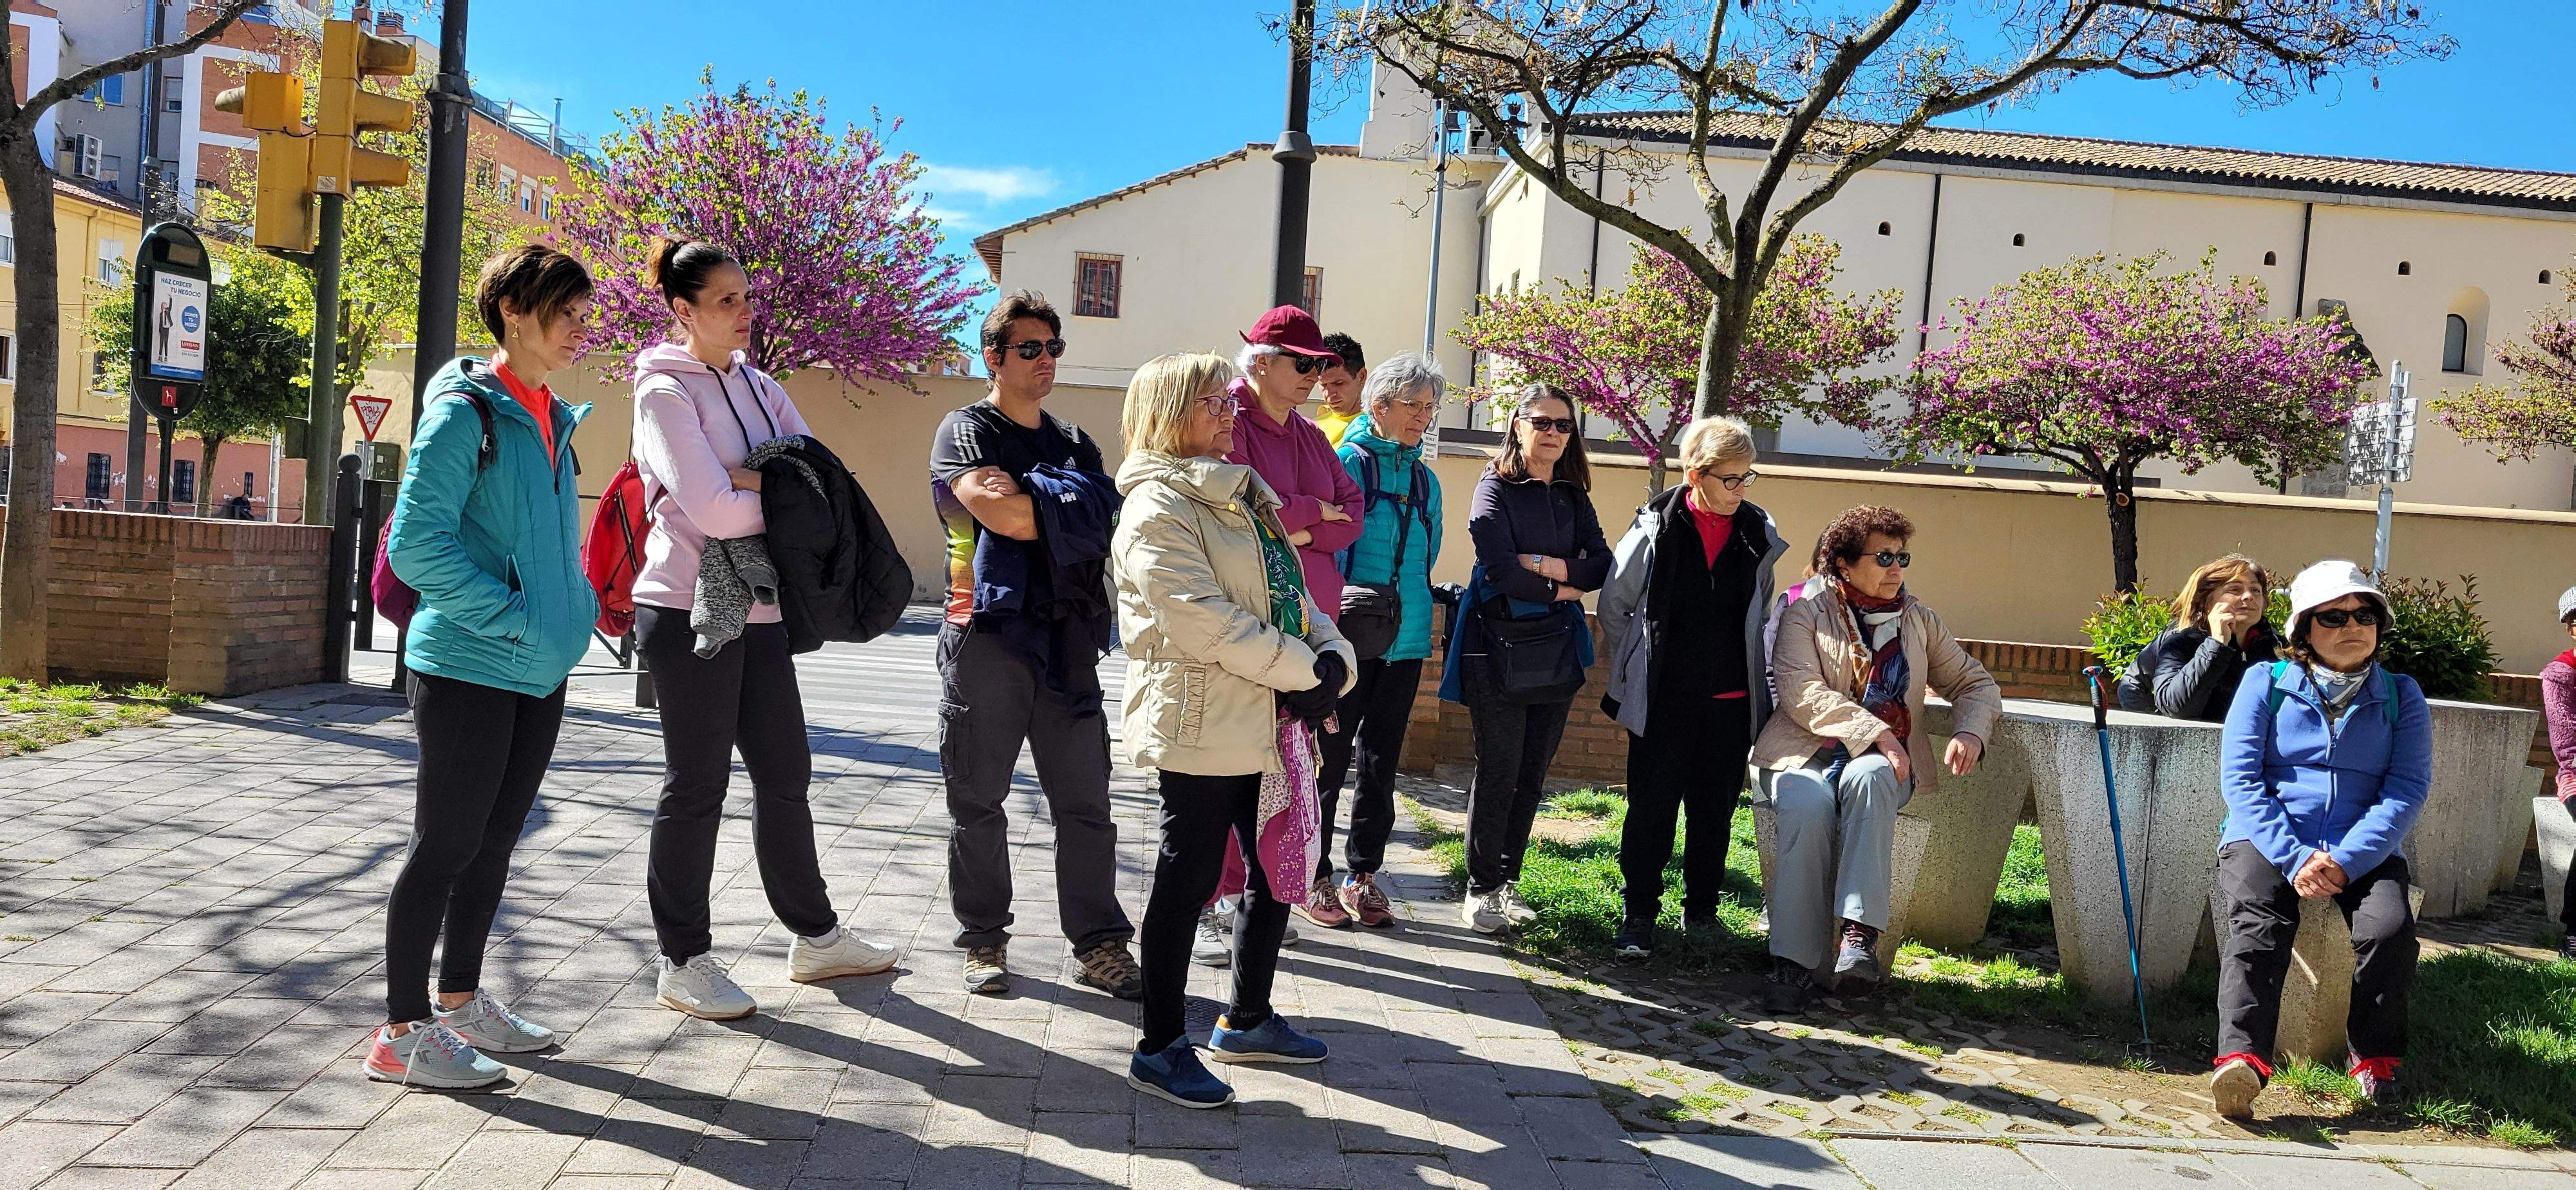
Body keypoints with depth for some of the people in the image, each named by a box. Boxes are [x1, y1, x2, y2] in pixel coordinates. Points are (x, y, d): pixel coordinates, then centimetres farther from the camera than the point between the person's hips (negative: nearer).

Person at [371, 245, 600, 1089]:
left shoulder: (552, 419, 13)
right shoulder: (464, 412, -12)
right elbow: (416, 544, -19)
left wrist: (577, 610, 11)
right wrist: (515, 619, -19)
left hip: (540, 670, 8)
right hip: (469, 665, -8)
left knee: (496, 841, 15)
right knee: (447, 845, -2)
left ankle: (460, 1001, 29)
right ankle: (403, 1032, 8)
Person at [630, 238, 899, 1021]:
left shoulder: (756, 386, 12)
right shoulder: (665, 392, -10)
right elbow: (714, 510, -21)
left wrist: (753, 477, -14)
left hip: (760, 610, 7)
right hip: (691, 611, -7)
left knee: (786, 773, 14)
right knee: (697, 785, 1)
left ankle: (816, 938, 26)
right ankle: (683, 962, 13)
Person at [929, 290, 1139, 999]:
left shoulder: (1074, 443, 18)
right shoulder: (966, 431, -2)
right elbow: (1004, 516, -20)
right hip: (986, 641, -4)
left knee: (1086, 802, 2)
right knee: (979, 801, 5)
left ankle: (1100, 944, 9)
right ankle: (984, 940, 18)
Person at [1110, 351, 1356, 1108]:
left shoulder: (1245, 497, 18)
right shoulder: (1159, 508, -12)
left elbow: (1290, 593, 16)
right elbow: (1208, 624, -21)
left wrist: (1334, 657, -3)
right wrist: (1307, 672, -16)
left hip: (1271, 723, 9)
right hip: (1203, 726, -9)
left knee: (1281, 869, 16)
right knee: (1189, 877, 0)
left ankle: (1246, 1022, 32)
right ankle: (1159, 1048, 13)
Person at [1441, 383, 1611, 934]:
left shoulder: (1573, 497, 13)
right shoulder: (1496, 488, -4)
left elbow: (1602, 565, 3)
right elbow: (1500, 571, -15)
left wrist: (1549, 565, -11)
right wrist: (1560, 591, -4)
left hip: (1557, 651, 5)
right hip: (1500, 648, -5)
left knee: (1532, 774, 8)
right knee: (1498, 770, -4)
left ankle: (1507, 880, 18)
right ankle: (1481, 889, 7)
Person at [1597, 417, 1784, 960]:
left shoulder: (1759, 534, 4)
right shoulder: (1657, 528, -7)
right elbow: (1614, 606, 3)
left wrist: (1757, 679, 12)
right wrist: (1635, 671, 7)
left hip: (1732, 701, 3)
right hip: (1664, 699, -3)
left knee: (1715, 811, 11)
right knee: (1652, 808, 0)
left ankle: (1701, 911, 24)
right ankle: (1639, 915, 9)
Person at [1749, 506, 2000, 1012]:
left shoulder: (1918, 620, 19)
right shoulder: (1806, 614, 7)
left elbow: (1975, 683, 21)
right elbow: (1800, 691, -8)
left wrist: (1970, 732, -3)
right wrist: (1874, 732, -19)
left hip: (1882, 761, 2)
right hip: (1807, 754, -2)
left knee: (1868, 780, -36)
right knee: (1809, 810, -36)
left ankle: (1859, 933, -43)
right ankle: (1794, 964, -34)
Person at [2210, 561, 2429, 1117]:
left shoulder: (2401, 695, 11)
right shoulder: (2265, 682, 8)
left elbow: (2408, 788, 0)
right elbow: (2240, 777, -2)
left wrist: (2347, 861, -17)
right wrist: (2293, 859, -16)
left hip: (2363, 851, 1)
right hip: (2266, 841, -1)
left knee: (2389, 925, -29)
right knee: (2254, 924, -31)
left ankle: (2375, 1057, -9)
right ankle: (2241, 1057, -45)